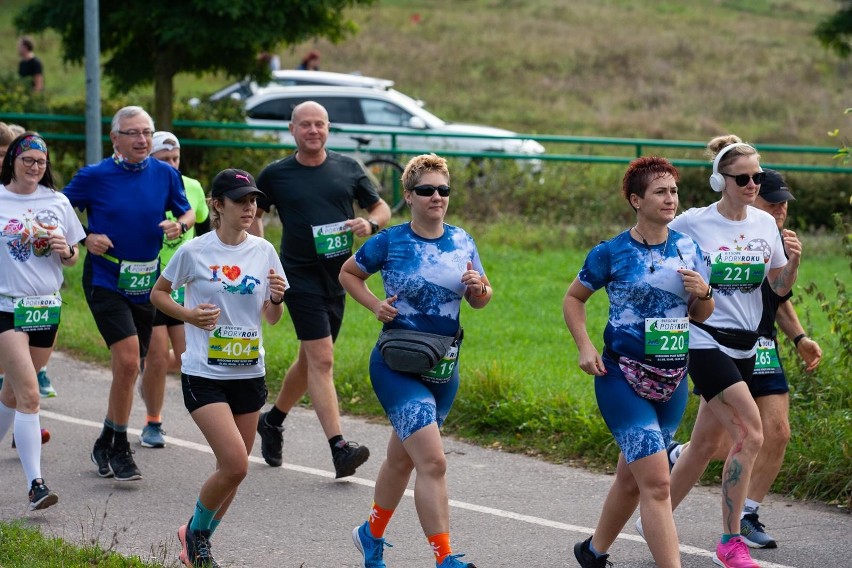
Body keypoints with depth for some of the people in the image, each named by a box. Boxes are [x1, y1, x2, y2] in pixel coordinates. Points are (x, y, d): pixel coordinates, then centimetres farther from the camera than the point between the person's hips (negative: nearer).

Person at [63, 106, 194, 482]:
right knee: (128, 359, -18)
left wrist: (180, 225, -8)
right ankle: (119, 448, -5)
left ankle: (107, 444, 30)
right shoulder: (94, 176, -7)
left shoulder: (165, 174, 2)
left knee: (128, 367, 12)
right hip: (105, 279, -4)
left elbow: (187, 212, 14)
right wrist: (85, 239, -13)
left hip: (146, 281, 4)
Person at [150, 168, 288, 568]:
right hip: (204, 374, -5)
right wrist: (190, 315, -11)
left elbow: (272, 318, 10)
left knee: (233, 470, 8)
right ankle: (196, 532, 9)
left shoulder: (263, 252, 3)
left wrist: (276, 298, -12)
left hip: (249, 373, 5)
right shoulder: (194, 252, -7)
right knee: (235, 465, -16)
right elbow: (158, 293, 6)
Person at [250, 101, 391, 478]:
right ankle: (339, 448, -20)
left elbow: (382, 209, 13)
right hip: (300, 277, -4)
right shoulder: (276, 175, 0)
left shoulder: (348, 168, 6)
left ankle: (273, 420, 39)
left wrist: (370, 224, -9)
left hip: (337, 277, 4)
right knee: (321, 359, -14)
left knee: (310, 359, 15)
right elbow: (253, 215, 12)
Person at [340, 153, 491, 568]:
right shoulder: (390, 242, -8)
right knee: (433, 461, -17)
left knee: (402, 458, 21)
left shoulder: (462, 242, 4)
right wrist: (375, 305, -7)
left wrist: (478, 287, -10)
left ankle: (372, 534, 42)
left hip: (444, 369, 6)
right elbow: (348, 273, 8)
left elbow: (480, 301, 13)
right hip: (398, 366, -6)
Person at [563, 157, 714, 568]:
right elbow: (573, 298, 7)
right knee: (657, 482, -14)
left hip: (672, 380, 5)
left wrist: (703, 293, -9)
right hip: (623, 377, -5)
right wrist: (584, 346, -7)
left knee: (632, 477, 17)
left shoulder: (688, 249, 5)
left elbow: (701, 317, 13)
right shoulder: (612, 253, -7)